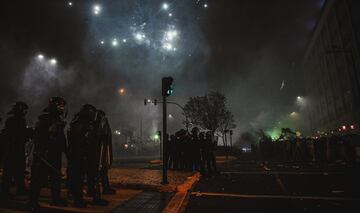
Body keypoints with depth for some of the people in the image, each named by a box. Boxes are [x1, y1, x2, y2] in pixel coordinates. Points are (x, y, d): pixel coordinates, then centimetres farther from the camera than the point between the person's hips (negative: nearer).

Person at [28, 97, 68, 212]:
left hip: (55, 154, 9)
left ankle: (56, 198, 25)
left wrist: (64, 149, 17)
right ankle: (33, 202, 6)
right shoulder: (44, 119, -9)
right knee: (39, 177, -3)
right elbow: (38, 136, -17)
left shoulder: (59, 121, 14)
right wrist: (40, 151, -23)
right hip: (43, 154, -8)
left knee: (56, 176, 14)